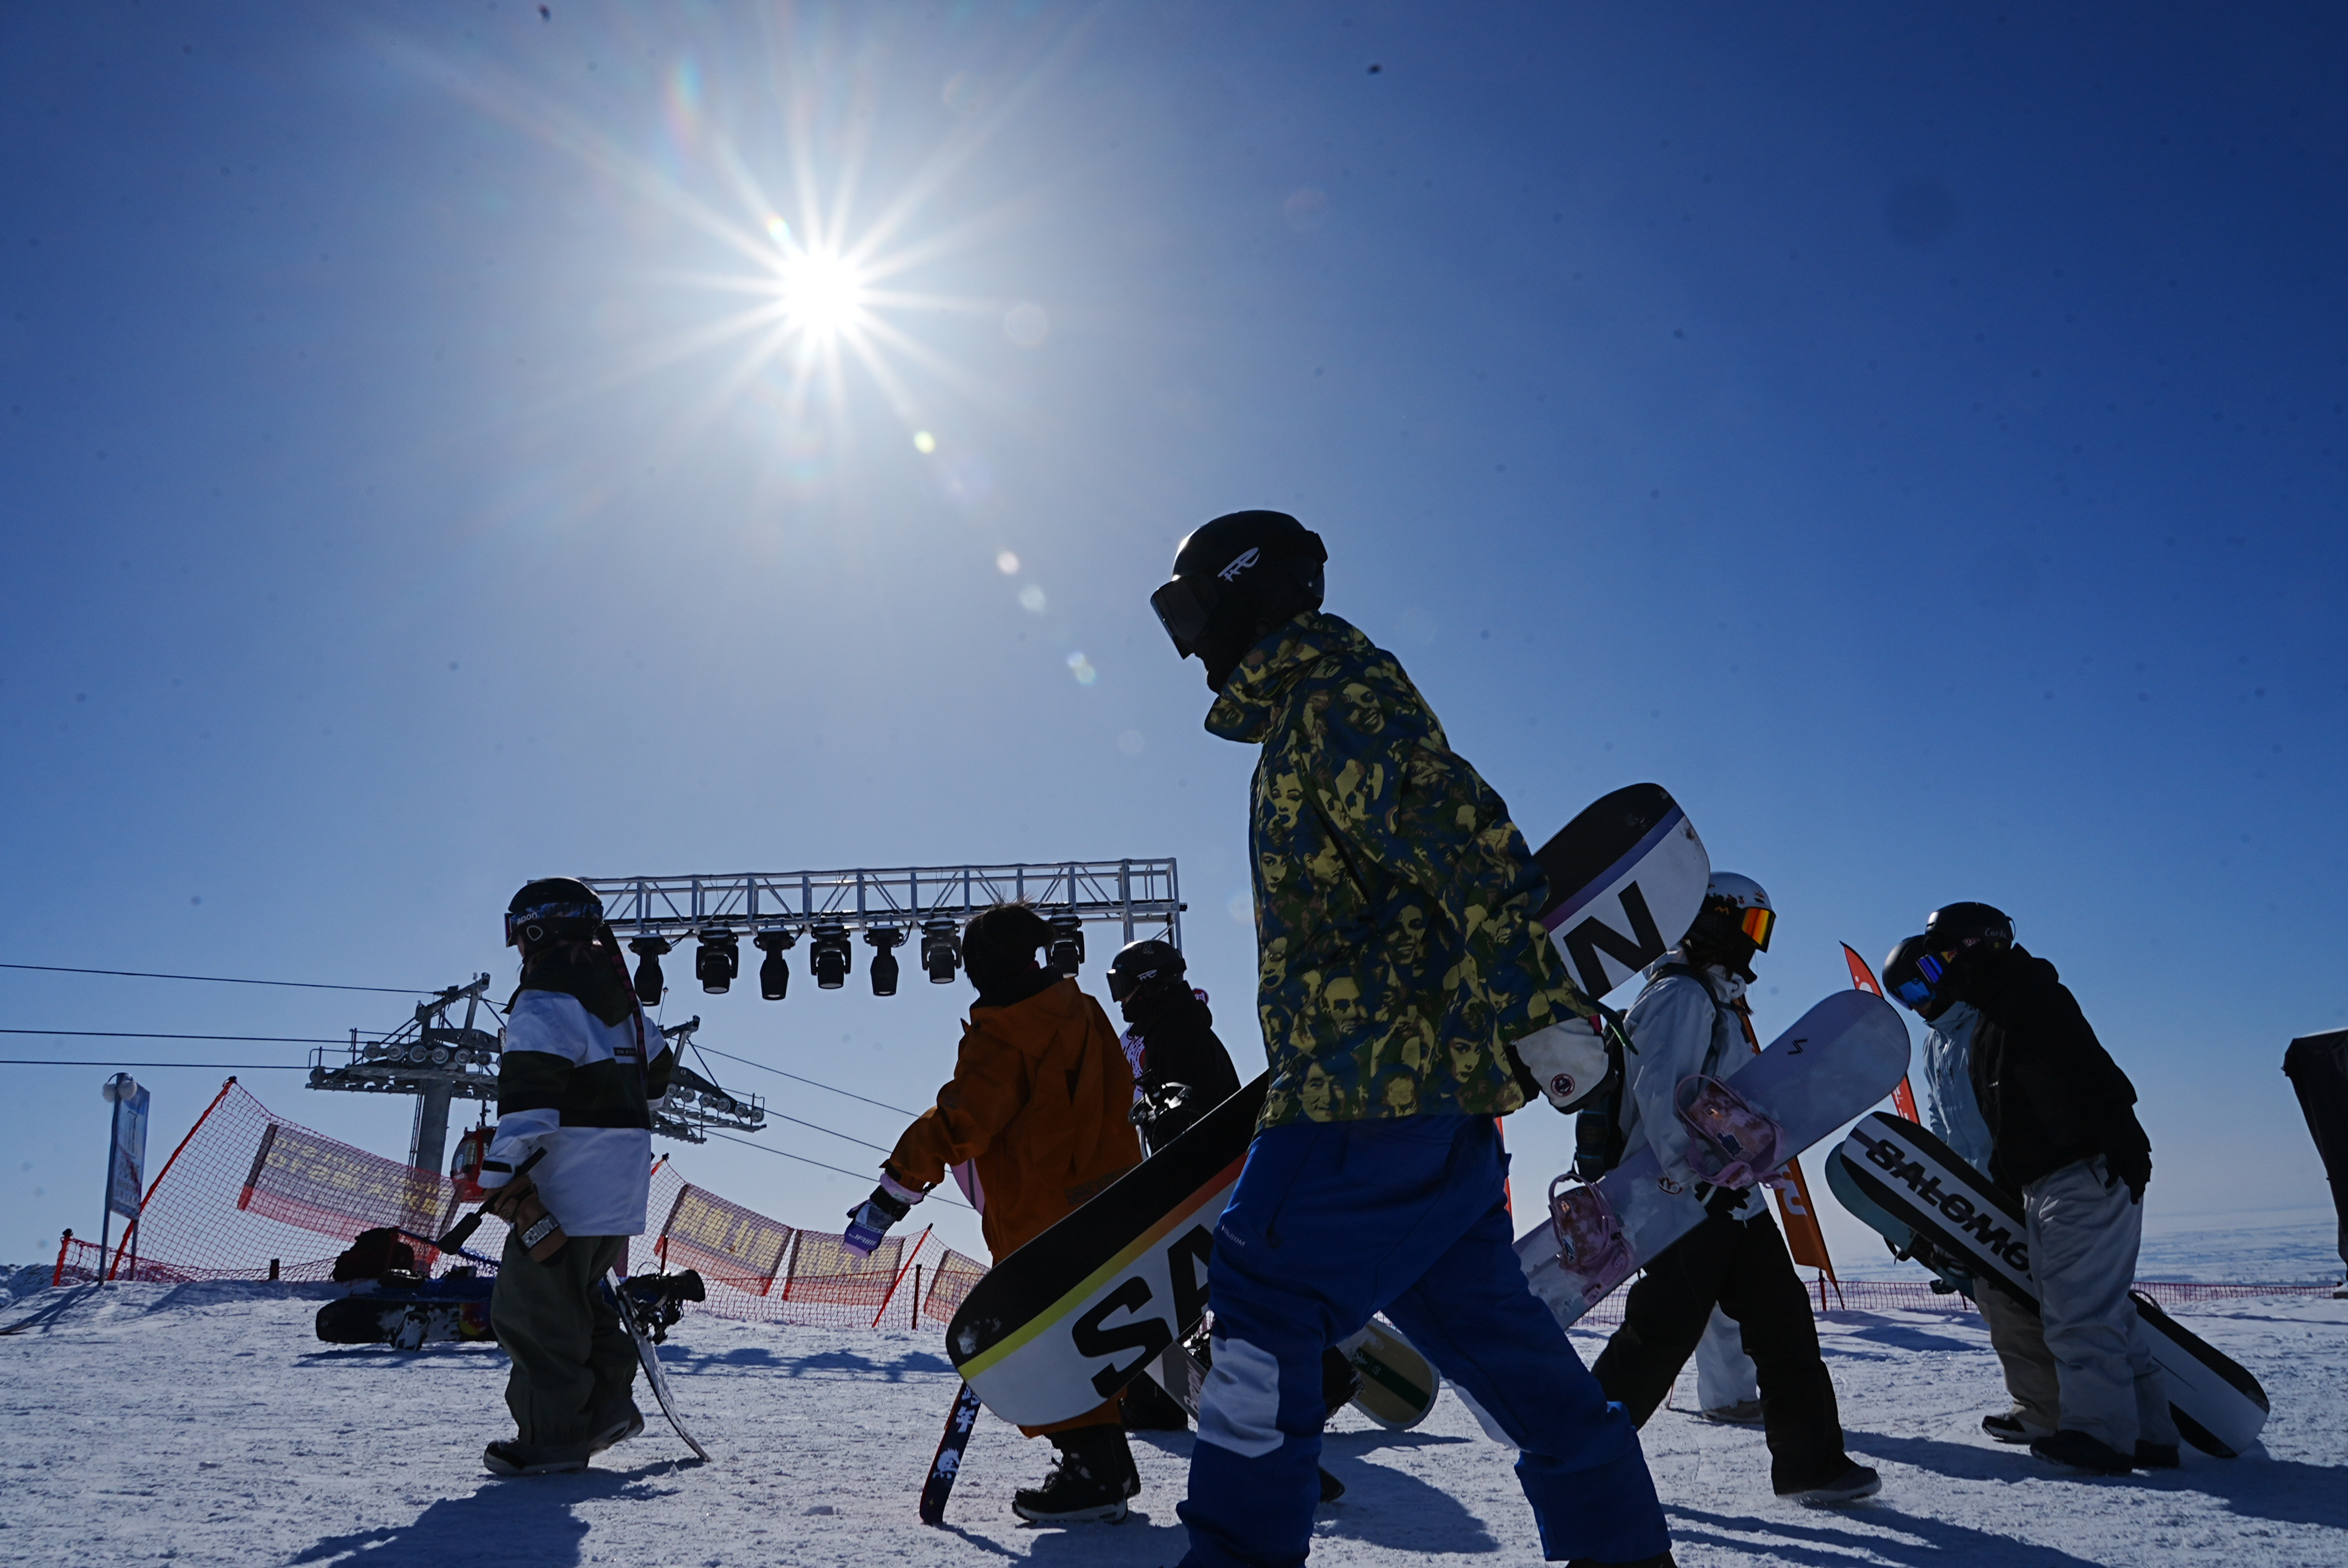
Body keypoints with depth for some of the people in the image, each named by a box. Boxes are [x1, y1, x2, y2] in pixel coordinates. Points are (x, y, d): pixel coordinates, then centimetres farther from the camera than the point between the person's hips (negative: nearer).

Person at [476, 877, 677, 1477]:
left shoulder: (544, 1001, -12)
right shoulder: (618, 998, 15)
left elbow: (529, 1097, -23)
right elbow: (656, 1071, 27)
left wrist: (502, 1178, -24)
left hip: (567, 1187, -9)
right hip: (622, 1184, 9)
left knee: (533, 1305, 1)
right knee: (582, 1293, 22)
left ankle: (553, 1435, 6)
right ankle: (609, 1404, 22)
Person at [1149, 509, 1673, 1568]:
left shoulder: (1334, 697, -9)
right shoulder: (1307, 717, 22)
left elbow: (1465, 839, -23)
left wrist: (1540, 1013, -29)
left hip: (1383, 1078, -10)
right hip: (1422, 1075, 10)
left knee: (1261, 1294, -6)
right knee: (1473, 1315, 14)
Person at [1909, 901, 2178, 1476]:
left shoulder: (2031, 994, -9)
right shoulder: (1989, 1021, 20)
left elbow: (2091, 1074, -21)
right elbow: (2005, 1122, 23)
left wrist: (2123, 1149, -28)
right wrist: (2000, 1188, 21)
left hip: (2088, 1175, -10)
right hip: (2044, 1185, 10)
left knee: (2079, 1309, -9)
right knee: (2102, 1309, 13)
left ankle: (2099, 1433, -4)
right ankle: (2149, 1434, 19)